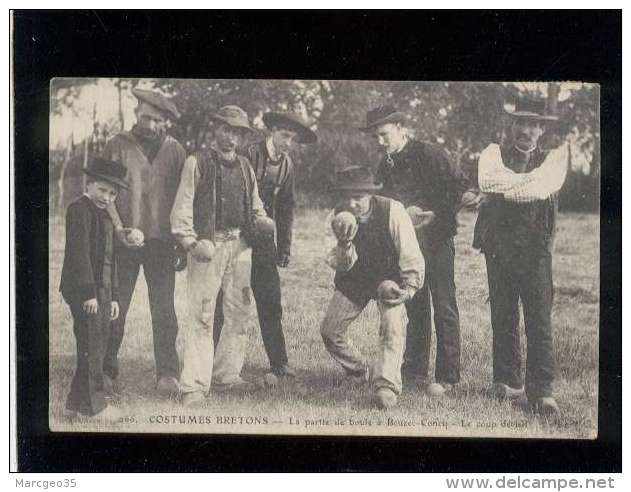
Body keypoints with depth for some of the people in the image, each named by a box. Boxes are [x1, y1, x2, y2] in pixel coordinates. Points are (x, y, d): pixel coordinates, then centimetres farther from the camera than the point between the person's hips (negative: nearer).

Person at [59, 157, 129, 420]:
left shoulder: (105, 216, 19)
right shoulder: (79, 209, -9)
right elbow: (79, 252, -17)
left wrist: (113, 297, 19)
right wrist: (89, 293, -20)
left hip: (101, 290, 9)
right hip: (83, 290, -9)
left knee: (98, 344, 12)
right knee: (91, 346, -5)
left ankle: (77, 401, 20)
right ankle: (93, 404, 2)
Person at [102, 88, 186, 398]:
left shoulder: (175, 151, 10)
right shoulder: (118, 145, 4)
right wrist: (119, 229, -12)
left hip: (161, 241, 1)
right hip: (124, 242, -1)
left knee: (164, 311, -3)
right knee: (114, 309, 2)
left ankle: (168, 375, 0)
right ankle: (107, 372, 16)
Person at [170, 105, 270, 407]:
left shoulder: (245, 167, 17)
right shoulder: (197, 162, 0)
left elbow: (255, 209, 23)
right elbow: (182, 207, -4)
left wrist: (264, 223, 1)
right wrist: (191, 243, -15)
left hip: (239, 246, 6)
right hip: (207, 245, -6)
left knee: (239, 313, 10)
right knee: (201, 316, -10)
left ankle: (226, 375, 22)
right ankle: (193, 386, -9)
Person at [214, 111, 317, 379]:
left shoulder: (287, 166, 9)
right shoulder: (249, 155, -10)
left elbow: (286, 208, 17)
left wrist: (284, 247, 12)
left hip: (263, 239, 5)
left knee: (271, 302, 3)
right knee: (220, 302, -2)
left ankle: (279, 362, 9)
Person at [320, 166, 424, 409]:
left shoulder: (392, 211, -26)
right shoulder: (340, 216, -16)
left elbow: (411, 255, -20)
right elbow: (341, 266, -17)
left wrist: (410, 287, -32)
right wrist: (344, 244, -37)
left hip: (389, 277, -4)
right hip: (354, 278, 4)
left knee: (393, 326, -25)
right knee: (329, 331, 4)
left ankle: (386, 386, -25)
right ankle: (360, 371, 28)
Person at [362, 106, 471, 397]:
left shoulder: (429, 154, -9)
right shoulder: (385, 167, 11)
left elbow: (461, 185, -10)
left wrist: (439, 215, -13)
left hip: (436, 239, -6)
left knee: (444, 307, -5)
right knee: (414, 306, 11)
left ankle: (447, 376, -1)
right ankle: (415, 370, 20)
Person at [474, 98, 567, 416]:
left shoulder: (555, 157, 9)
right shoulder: (494, 153, 11)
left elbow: (546, 186, -12)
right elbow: (487, 181, -11)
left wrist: (506, 188, -9)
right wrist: (527, 181, -12)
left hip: (535, 248, -1)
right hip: (498, 245, 2)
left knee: (540, 319, -6)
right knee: (503, 316, 5)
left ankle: (541, 391, -5)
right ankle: (507, 382, 15)